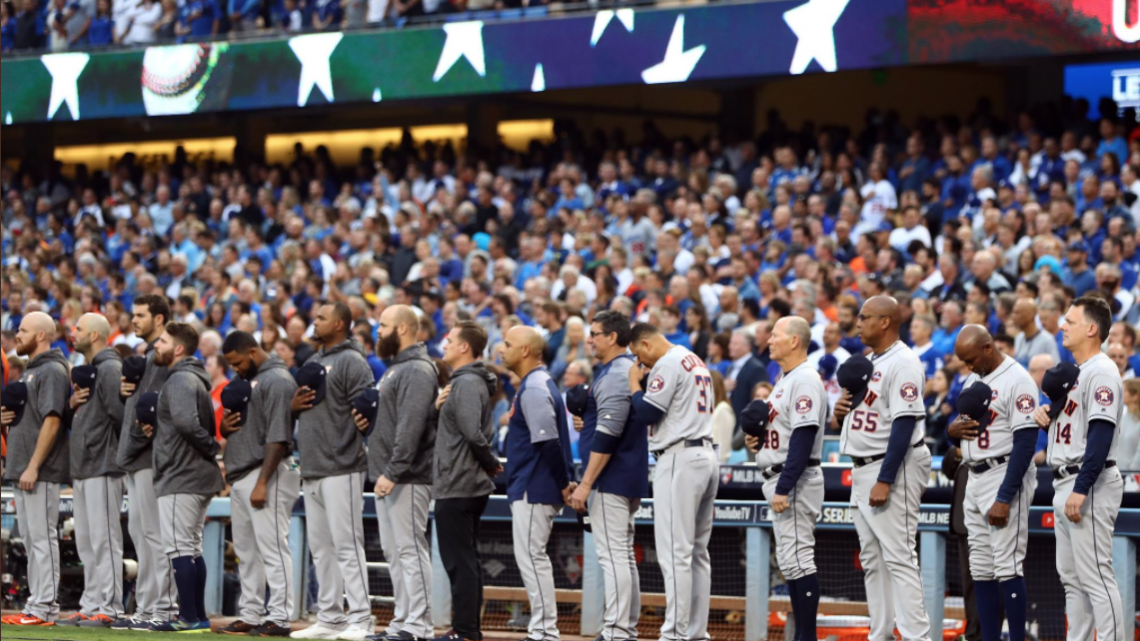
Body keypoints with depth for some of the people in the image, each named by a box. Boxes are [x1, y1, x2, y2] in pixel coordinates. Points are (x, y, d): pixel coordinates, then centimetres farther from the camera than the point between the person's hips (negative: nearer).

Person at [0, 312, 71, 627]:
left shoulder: (52, 371, -11)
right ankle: (36, 604, 14)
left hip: (42, 474, -10)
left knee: (42, 538, -9)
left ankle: (45, 608, -9)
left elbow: (51, 421, -19)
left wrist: (33, 467, -22)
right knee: (30, 539, 10)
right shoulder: (28, 372, 20)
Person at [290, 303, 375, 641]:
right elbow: (297, 404, 26)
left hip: (341, 470, -9)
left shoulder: (352, 362, -7)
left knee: (347, 545, -10)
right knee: (321, 548, 11)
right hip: (311, 471, 9)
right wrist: (293, 405, 4)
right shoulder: (313, 362, 20)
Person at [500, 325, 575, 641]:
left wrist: (563, 484, -18)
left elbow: (548, 443, -23)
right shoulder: (534, 384, 17)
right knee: (532, 557, 13)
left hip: (534, 489, -11)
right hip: (531, 488, 11)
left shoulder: (534, 388, -17)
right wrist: (563, 482, 16)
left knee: (531, 556, -9)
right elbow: (547, 440, 20)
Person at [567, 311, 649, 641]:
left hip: (611, 478, -11)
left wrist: (586, 483, -21)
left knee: (612, 555, -11)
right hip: (631, 479, 11)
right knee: (624, 555, 13)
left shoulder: (614, 374, -16)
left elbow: (608, 433, -22)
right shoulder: (631, 369, 16)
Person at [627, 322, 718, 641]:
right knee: (697, 552, 10)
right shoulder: (696, 361, 19)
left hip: (680, 459, -10)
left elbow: (647, 412, -13)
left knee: (675, 552, -9)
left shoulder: (667, 364, -10)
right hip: (707, 456, 10)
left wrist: (634, 384, 3)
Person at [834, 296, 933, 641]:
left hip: (894, 467, -10)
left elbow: (904, 423, -21)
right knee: (871, 559, 11)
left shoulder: (902, 363, -14)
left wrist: (885, 480, -25)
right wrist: (842, 410, 1)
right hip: (863, 469, 10)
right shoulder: (870, 362, 16)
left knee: (898, 557, -13)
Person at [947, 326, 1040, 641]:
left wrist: (1004, 499, -21)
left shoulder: (1017, 380, -12)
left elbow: (1025, 442, -17)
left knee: (1007, 566, -11)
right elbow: (960, 430, 24)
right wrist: (952, 429, -3)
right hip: (975, 480, 9)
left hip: (1006, 476, -9)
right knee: (981, 568, 8)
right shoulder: (972, 380, 14)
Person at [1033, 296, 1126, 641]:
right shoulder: (1074, 372, 17)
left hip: (1090, 485, -11)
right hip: (1065, 483, 11)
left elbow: (1101, 433, -22)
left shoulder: (1101, 372, -14)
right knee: (1071, 578, 13)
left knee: (1095, 577, -11)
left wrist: (1081, 490, -27)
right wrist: (1046, 415, 4)